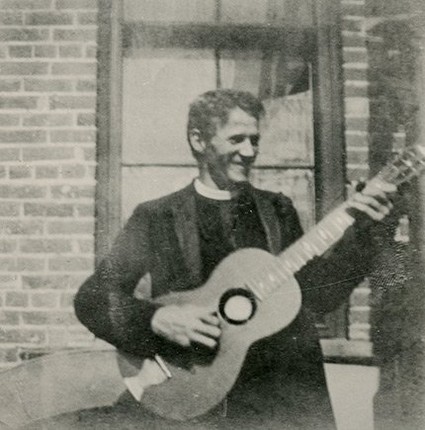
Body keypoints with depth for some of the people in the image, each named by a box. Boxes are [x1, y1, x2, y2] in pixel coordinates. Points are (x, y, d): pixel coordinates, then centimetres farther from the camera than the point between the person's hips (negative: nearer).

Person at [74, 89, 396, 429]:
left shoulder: (278, 210, 13)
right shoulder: (156, 218, 3)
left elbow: (317, 297, 7)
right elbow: (91, 297, 0)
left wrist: (354, 232, -6)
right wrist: (157, 319, -16)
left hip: (278, 394, 3)